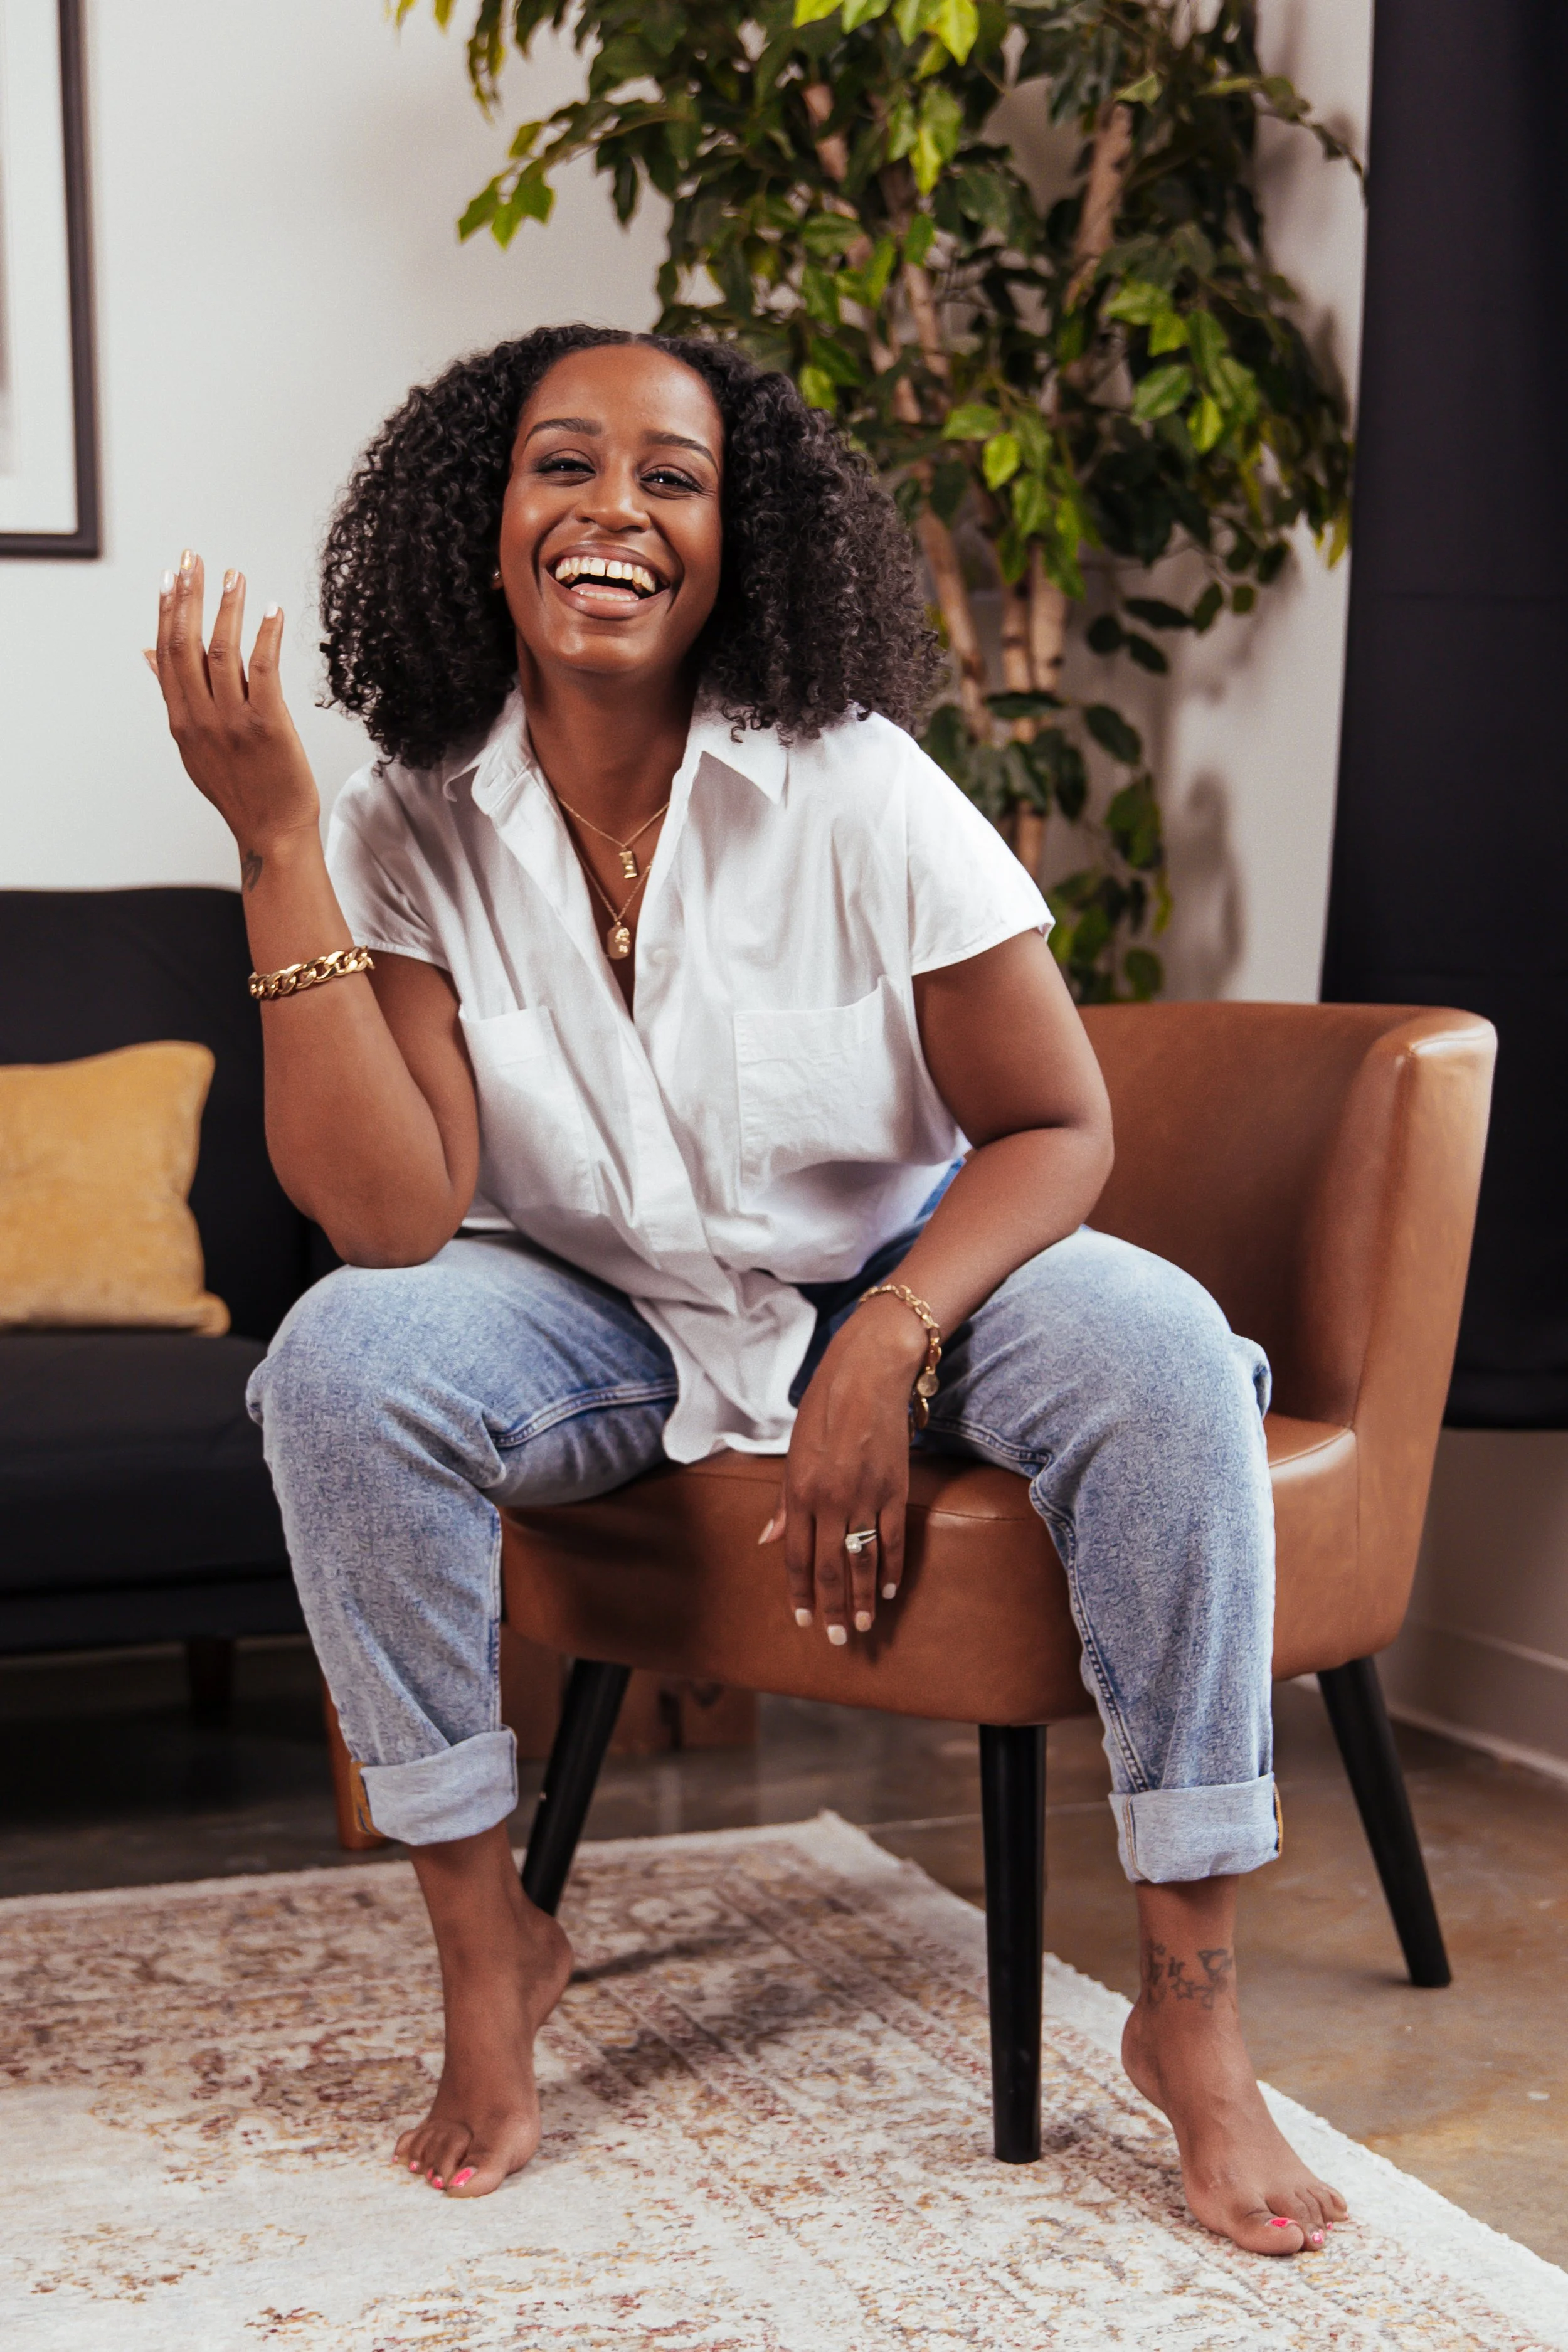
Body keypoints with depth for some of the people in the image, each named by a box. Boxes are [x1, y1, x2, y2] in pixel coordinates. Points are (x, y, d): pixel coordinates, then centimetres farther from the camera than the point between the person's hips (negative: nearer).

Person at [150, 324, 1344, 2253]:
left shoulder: (853, 791, -16)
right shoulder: (411, 834, -13)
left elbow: (1058, 1123, -11)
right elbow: (393, 1220, -24)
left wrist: (885, 1356, -27)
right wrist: (274, 848, -29)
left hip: (888, 1277, 0)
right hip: (596, 1319, 1)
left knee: (1162, 1355, -28)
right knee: (339, 1362, -29)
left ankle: (1192, 2017, -16)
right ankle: (488, 1948, -11)